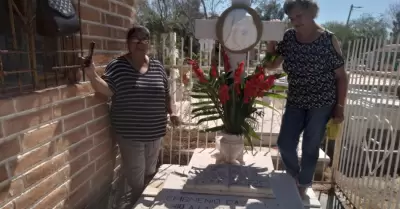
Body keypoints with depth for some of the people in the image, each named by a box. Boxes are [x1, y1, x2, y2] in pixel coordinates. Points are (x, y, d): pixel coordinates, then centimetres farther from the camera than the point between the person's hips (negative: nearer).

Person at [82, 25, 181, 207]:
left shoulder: (158, 67, 6)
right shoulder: (117, 65, -6)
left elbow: (166, 95, 12)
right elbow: (108, 90, -16)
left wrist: (172, 112, -1)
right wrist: (92, 75, -31)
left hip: (155, 133, 4)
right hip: (130, 134, -4)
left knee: (150, 176, 21)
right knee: (137, 182, 4)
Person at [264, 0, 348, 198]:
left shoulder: (329, 40, -11)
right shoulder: (288, 37, -2)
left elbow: (341, 76, -7)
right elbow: (271, 65, 2)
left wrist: (339, 107, -9)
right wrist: (271, 41, -11)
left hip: (321, 104, -3)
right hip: (295, 102, 4)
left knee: (310, 147, 7)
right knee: (285, 144, 5)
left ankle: (302, 186, 31)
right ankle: (293, 178, 35)